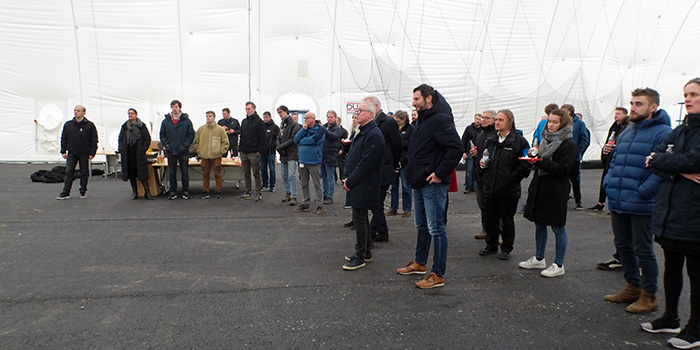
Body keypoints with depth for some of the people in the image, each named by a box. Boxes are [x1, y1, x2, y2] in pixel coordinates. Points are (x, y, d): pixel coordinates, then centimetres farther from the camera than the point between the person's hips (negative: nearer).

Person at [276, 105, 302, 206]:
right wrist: (278, 147, -5)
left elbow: (294, 139, -15)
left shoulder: (294, 125, -8)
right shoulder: (281, 125, 15)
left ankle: (293, 197, -7)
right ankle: (288, 193, 24)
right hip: (283, 155, 7)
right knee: (284, 176, 12)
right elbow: (278, 138, 15)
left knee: (291, 176, -10)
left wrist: (281, 146, -14)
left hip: (292, 154, -7)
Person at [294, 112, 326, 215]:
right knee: (304, 184, 12)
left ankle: (319, 205, 5)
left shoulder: (320, 129, -5)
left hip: (314, 161, -6)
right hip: (303, 161, 6)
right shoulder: (304, 128, 14)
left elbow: (313, 140, -19)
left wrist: (302, 141, -4)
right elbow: (296, 140, 4)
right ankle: (305, 204, 21)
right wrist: (303, 129, -6)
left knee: (317, 185, -1)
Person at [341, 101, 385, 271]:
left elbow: (366, 163, -22)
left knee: (359, 219, -5)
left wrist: (350, 182, -17)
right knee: (361, 218, 16)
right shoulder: (360, 133, 16)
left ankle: (360, 257, 5)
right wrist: (346, 177, 7)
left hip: (364, 185, -10)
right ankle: (366, 252, 28)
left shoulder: (374, 135, -18)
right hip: (356, 184, 10)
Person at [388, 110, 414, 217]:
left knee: (406, 186, 1)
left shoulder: (411, 129, -3)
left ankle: (407, 209, 10)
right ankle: (393, 208, 20)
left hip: (404, 161, -5)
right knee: (394, 186, 11)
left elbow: (411, 144, -13)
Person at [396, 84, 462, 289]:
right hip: (420, 183, 10)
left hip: (433, 184, -10)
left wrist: (440, 174, -23)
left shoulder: (440, 119, -15)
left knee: (436, 229, -3)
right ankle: (420, 264, 34)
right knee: (422, 226, 20)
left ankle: (438, 275, 6)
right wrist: (413, 170, 12)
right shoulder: (424, 120, 16)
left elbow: (456, 148, -25)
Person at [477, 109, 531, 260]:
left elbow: (525, 166, -9)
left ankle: (506, 249, 23)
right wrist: (481, 162, 1)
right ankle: (491, 246, 29)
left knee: (507, 221, 8)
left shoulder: (519, 141, -6)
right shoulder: (489, 139, 10)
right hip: (489, 188, 5)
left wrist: (510, 179, -15)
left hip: (508, 191, -4)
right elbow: (480, 156, 22)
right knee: (489, 219, 12)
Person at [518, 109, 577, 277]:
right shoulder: (545, 140, 12)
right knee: (539, 224, 14)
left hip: (556, 192, -7)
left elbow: (561, 169, -19)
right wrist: (533, 156, -4)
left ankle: (559, 265, 13)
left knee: (557, 228, 2)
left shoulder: (569, 145, -9)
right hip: (539, 187, 7)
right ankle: (539, 259, 28)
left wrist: (539, 161, -27)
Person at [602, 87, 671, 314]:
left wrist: (641, 193, -22)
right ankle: (633, 287, 33)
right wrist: (609, 183, 6)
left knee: (643, 250, 4)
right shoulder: (627, 132, 15)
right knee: (623, 246, 16)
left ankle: (649, 295, 20)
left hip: (641, 206, -8)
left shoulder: (662, 133, -12)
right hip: (617, 202, 8)